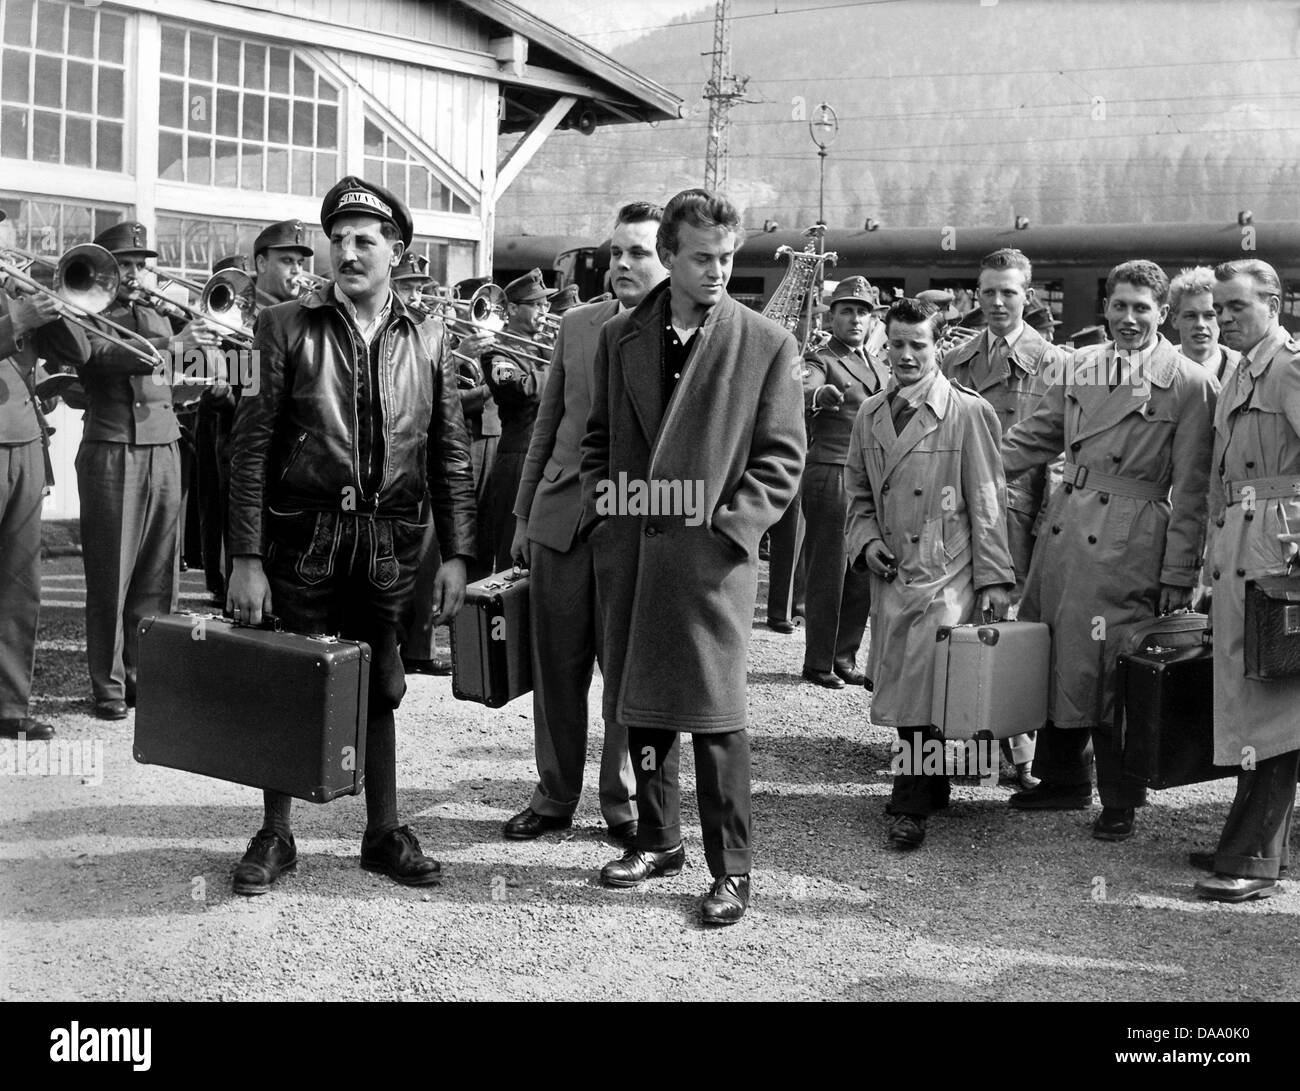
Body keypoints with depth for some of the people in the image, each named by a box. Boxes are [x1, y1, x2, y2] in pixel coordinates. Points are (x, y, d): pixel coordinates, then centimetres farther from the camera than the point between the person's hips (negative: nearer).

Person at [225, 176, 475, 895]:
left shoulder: (426, 343, 7)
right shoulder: (286, 328, -2)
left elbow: (451, 457, 9)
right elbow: (252, 449, -5)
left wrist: (456, 553, 2)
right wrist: (246, 559, -11)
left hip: (390, 540, 2)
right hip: (303, 535, -2)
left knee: (379, 689, 10)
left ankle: (384, 833, 24)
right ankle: (275, 836, 20)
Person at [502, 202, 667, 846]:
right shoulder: (576, 325, 10)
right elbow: (548, 424, 14)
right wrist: (524, 514, 13)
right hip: (561, 520, 4)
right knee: (556, 668, 10)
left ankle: (623, 802, 21)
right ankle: (554, 797, 24)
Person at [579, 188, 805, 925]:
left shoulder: (767, 345, -1)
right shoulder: (620, 338, 11)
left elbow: (781, 456, -2)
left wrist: (730, 525, -12)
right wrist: (604, 510, 6)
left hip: (712, 552, -4)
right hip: (628, 549, 5)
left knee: (715, 712, -4)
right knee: (639, 701, 12)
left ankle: (730, 868, 7)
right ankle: (658, 840, 28)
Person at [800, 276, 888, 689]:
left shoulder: (879, 366, 18)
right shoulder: (819, 361, -4)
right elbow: (802, 394, -26)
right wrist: (821, 395, -47)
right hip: (831, 479, -7)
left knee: (863, 576, 9)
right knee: (828, 576, -3)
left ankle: (845, 658, 20)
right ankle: (818, 663, 7)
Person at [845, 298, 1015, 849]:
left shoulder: (968, 412, -5)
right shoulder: (870, 414, 11)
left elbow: (987, 501, -5)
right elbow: (857, 490, 20)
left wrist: (995, 577, -6)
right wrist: (866, 539, 2)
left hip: (944, 573, -5)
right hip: (889, 573, 5)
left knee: (922, 681, -11)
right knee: (898, 680, 9)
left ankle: (912, 803, -1)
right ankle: (925, 786, 24)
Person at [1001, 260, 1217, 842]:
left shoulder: (1189, 384, -3)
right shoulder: (1079, 365, 11)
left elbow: (1190, 489, -5)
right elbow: (1034, 437, 17)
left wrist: (1179, 574, -7)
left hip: (1129, 542, -5)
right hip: (1063, 526, 5)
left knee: (1114, 672, -2)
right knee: (1055, 658, 11)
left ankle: (1120, 801, 14)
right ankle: (1062, 780, 28)